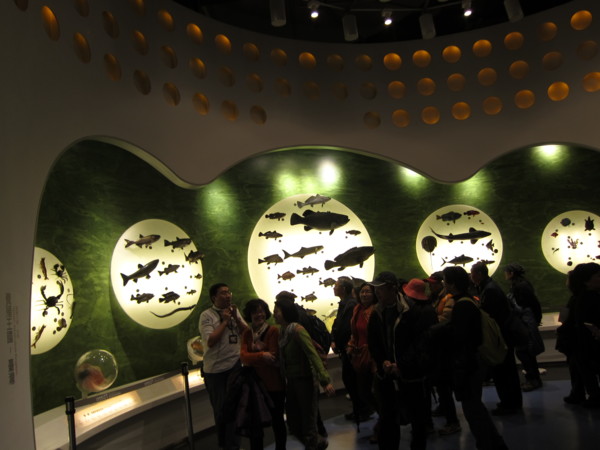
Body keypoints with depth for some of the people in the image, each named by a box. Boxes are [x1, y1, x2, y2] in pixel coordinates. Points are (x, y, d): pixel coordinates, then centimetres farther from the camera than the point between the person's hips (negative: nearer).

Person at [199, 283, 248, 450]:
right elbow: (210, 341, -19)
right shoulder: (206, 315, -10)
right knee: (220, 408, 10)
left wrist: (235, 317, -10)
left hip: (235, 365, 4)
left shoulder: (235, 311, 7)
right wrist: (225, 321, -16)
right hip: (215, 369, -4)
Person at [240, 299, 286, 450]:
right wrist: (261, 356, -27)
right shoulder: (247, 333, 3)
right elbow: (243, 356, -12)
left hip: (274, 383, -5)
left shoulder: (273, 331, -13)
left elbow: (273, 357, -19)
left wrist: (252, 358, -13)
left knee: (277, 419, 13)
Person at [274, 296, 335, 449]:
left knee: (308, 421, 3)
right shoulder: (282, 331, 4)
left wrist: (325, 380, -29)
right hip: (291, 381, 8)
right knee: (293, 423, 17)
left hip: (305, 380, -8)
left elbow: (314, 355, -24)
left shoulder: (297, 330, -19)